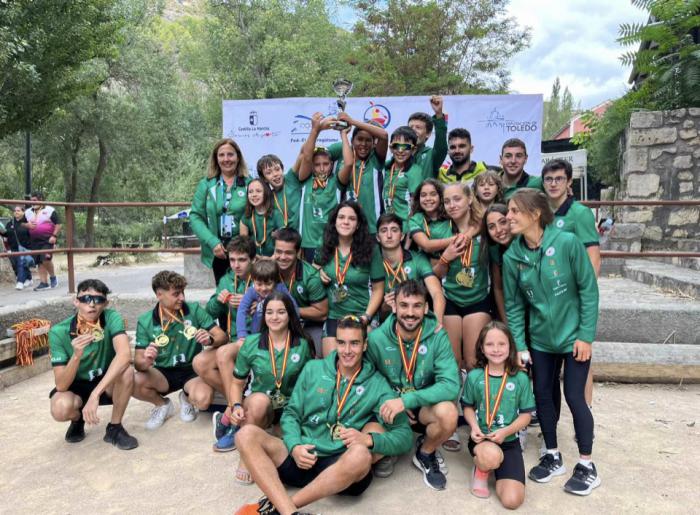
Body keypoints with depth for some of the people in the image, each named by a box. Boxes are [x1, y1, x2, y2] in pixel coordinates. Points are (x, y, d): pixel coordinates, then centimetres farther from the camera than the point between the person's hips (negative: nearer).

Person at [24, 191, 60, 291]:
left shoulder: (49, 210, -2)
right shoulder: (28, 212, 15)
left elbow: (58, 224, -5)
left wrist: (54, 236, -15)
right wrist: (27, 225, -3)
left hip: (47, 239, -6)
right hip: (34, 241, 6)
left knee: (46, 258, -22)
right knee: (40, 262, 6)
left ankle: (52, 277, 1)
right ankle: (44, 282, 10)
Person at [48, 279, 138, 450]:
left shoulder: (111, 318, -22)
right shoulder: (59, 332, -20)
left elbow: (125, 355, -39)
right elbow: (61, 385, -22)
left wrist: (95, 394, -47)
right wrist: (77, 355, -40)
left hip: (107, 384, 0)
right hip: (76, 387, 0)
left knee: (126, 370, -32)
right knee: (60, 408, -32)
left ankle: (114, 428, -8)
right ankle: (78, 419, 7)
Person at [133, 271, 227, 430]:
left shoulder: (194, 309, -9)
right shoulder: (145, 321, -6)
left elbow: (222, 336, -7)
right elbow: (138, 361, -7)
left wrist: (210, 340, -31)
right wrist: (145, 362, -32)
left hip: (193, 369, -1)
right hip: (163, 373, 2)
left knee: (203, 399, -32)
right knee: (133, 384, -28)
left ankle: (186, 398, 9)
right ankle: (163, 404, 6)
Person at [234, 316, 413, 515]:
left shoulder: (377, 385, 2)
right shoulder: (313, 369, 8)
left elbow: (404, 435, -2)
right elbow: (291, 414, 10)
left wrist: (370, 440, -22)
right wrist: (294, 447, -11)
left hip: (339, 466, -2)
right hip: (300, 457, 2)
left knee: (361, 455, -37)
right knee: (247, 434, -19)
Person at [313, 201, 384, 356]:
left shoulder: (370, 249, -6)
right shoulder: (325, 248, 1)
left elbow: (378, 289, -3)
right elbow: (315, 267, 22)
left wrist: (366, 316, -13)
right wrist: (319, 271, -1)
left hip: (360, 317, -2)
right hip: (332, 316, 2)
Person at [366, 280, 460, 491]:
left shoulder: (437, 337, -17)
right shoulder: (377, 338, -14)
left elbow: (451, 385, -25)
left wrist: (406, 400, -34)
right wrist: (391, 404, -19)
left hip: (424, 406, 0)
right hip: (388, 405, 1)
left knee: (448, 412, -33)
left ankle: (426, 454, 2)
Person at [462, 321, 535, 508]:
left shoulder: (520, 379, -6)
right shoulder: (474, 377, -6)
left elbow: (525, 415, -1)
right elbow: (467, 406, 8)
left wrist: (505, 431, -17)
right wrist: (474, 426, -12)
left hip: (509, 441, 1)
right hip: (482, 438, -1)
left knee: (512, 500, -14)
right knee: (491, 455, -39)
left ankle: (498, 472, 18)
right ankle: (481, 470, 0)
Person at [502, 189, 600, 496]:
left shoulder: (567, 243, -20)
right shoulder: (512, 256, -8)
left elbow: (589, 290, -14)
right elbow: (513, 305, -1)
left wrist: (586, 335, -14)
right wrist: (518, 345, -4)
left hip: (573, 336, -4)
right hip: (540, 338, 4)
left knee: (574, 397, 1)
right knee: (542, 395, 12)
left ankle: (587, 466, 22)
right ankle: (553, 457, 33)